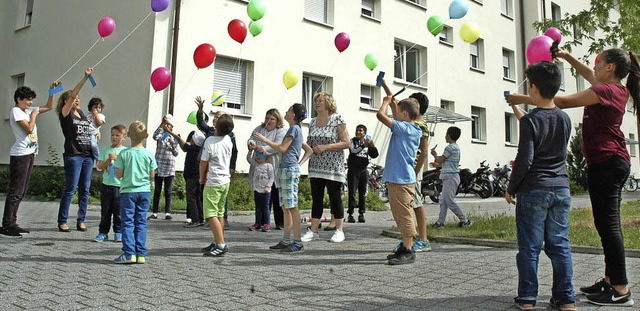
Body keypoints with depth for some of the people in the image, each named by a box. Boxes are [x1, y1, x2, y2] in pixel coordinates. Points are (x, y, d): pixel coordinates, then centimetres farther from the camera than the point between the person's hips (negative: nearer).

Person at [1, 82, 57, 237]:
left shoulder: (28, 110, 16)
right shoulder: (16, 111, -7)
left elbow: (49, 107, 26)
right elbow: (29, 128, -17)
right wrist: (34, 115, -3)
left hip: (29, 154, 9)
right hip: (20, 154, -9)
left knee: (21, 191, 11)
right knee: (15, 191, -9)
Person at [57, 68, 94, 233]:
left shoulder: (81, 113, 16)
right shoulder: (65, 113, -2)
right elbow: (72, 95, -14)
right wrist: (85, 77, -20)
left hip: (88, 155, 6)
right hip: (73, 156, -6)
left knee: (85, 189, 6)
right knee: (70, 189, -4)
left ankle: (81, 221, 12)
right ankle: (62, 221, 5)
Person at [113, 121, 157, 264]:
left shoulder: (124, 153, -8)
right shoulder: (149, 154, -3)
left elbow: (119, 174, -6)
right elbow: (152, 175, 1)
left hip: (128, 191, -2)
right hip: (145, 191, 2)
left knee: (127, 222, 3)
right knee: (141, 222, 7)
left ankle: (129, 253, -3)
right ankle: (141, 254, 7)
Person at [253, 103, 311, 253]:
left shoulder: (294, 128, -7)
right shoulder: (296, 130, 22)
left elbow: (282, 149, -13)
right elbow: (309, 150, 25)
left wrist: (264, 139, -7)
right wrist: (300, 163, 18)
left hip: (290, 169, -10)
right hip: (284, 169, 10)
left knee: (291, 206, -11)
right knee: (285, 207, 10)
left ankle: (298, 242, -10)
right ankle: (286, 240, 14)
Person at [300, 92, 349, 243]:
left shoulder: (337, 119, -5)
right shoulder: (313, 122, 11)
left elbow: (346, 143, -10)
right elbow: (310, 146, 12)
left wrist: (326, 147, -18)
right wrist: (301, 161, -1)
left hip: (333, 167, -5)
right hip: (315, 167, 5)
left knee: (335, 197, 1)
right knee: (316, 198, 8)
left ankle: (339, 230, 12)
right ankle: (313, 230, 14)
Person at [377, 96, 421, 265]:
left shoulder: (404, 128, -15)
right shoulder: (413, 130, 13)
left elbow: (380, 115, -19)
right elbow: (397, 122, 34)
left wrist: (386, 102, -1)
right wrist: (393, 105, 27)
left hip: (400, 179, -10)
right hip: (402, 177, 10)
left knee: (403, 214, -5)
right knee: (401, 215, 16)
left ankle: (408, 252, -1)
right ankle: (405, 248, 24)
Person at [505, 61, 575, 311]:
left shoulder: (530, 120, -12)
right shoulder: (565, 118, 7)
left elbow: (524, 160, -15)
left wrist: (511, 189, -3)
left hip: (534, 190, -5)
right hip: (561, 188, 6)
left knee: (529, 246, 2)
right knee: (559, 244, 10)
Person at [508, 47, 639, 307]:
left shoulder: (604, 90, -13)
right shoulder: (617, 90, 14)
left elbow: (564, 101, -13)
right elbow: (588, 74, 31)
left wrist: (524, 99, -6)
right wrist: (566, 56, 29)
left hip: (605, 162, -10)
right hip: (614, 162, 10)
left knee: (607, 223, -9)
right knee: (607, 224, 13)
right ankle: (610, 280, 20)